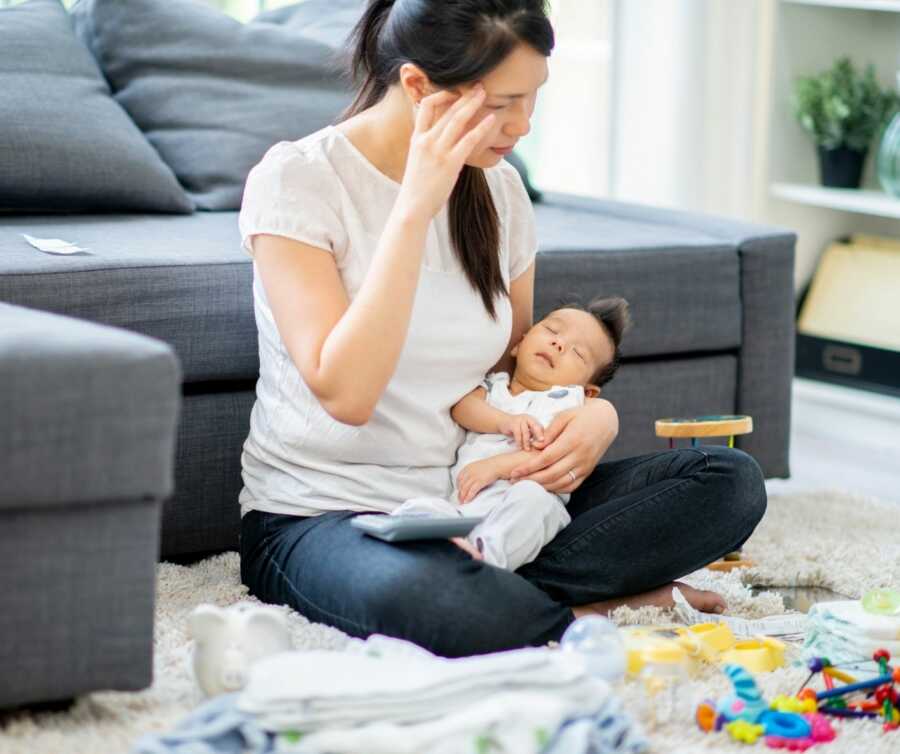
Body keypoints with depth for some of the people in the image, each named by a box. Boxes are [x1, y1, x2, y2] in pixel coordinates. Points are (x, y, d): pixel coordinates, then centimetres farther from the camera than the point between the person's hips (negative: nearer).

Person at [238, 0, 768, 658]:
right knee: (424, 596, -42)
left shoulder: (499, 189, 6)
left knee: (729, 479, -10)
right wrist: (416, 206, -25)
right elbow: (345, 393, -24)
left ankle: (529, 601, -21)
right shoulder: (296, 179, -12)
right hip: (321, 515, -6)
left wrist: (597, 415, -6)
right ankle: (597, 610, -14)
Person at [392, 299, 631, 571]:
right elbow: (462, 405, 6)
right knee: (416, 509, -26)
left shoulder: (568, 400, 17)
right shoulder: (492, 385, 29)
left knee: (531, 496, -36)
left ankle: (483, 556, -52)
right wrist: (505, 421, -12)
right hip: (463, 502, 3)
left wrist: (497, 466, -12)